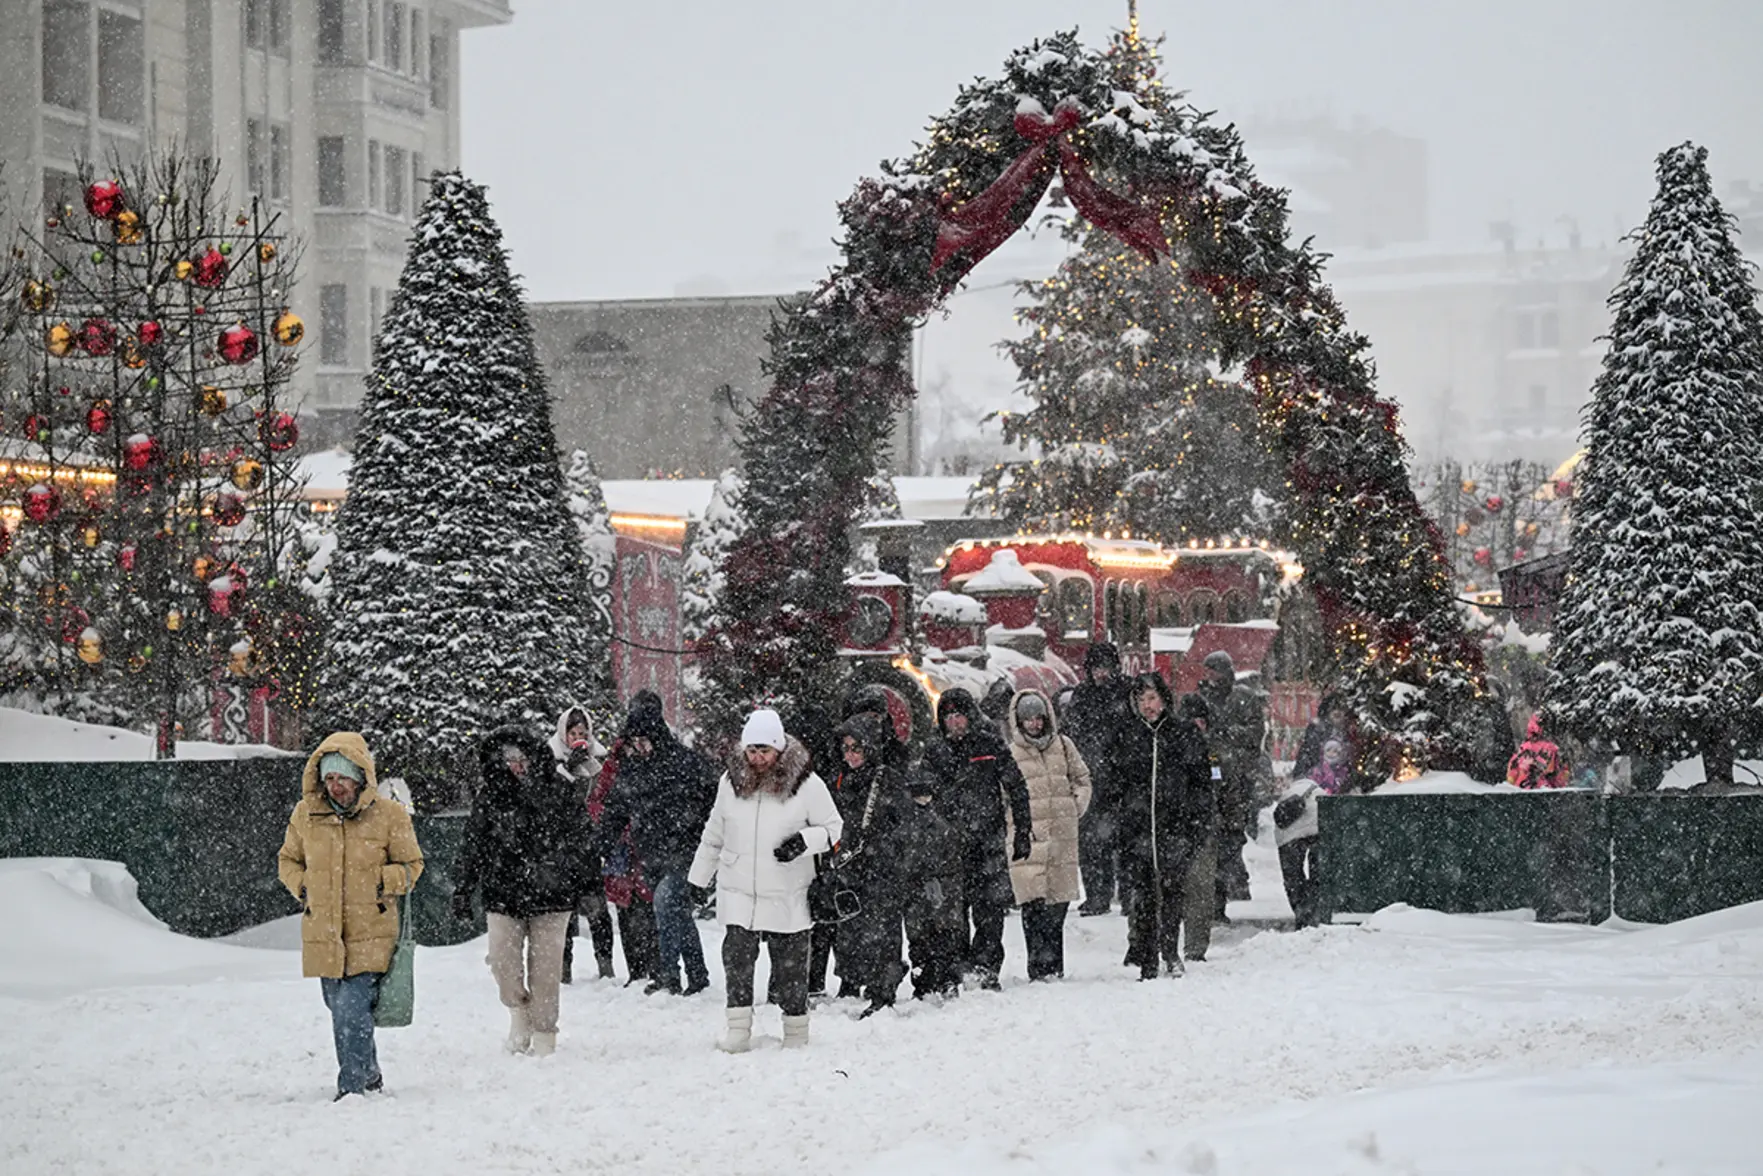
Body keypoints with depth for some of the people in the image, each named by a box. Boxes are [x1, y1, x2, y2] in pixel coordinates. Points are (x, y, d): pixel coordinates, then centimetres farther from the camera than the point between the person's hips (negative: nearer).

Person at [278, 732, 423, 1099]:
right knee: (341, 1012, 13)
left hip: (370, 935, -4)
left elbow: (411, 865, 7)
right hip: (323, 935, 4)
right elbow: (287, 860, 21)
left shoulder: (388, 815, -3)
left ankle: (354, 1087, -11)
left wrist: (384, 882, -10)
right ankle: (369, 1077, 32)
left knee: (352, 1012, -16)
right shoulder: (305, 814, 5)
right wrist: (302, 887, 3)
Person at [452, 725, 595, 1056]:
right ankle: (519, 1010, 20)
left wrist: (586, 884, -2)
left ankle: (544, 1035, 13)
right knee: (503, 960, -7)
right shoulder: (489, 796, 2)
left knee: (544, 966, 1)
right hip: (503, 892, 1)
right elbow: (472, 846, 7)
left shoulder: (559, 791, -1)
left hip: (551, 893, -1)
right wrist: (462, 890, 5)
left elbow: (581, 839, 4)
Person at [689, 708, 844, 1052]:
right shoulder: (732, 781, 4)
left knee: (790, 963, 3)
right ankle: (739, 1029, -6)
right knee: (737, 956, -10)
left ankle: (796, 1029, 17)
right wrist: (696, 880, 19)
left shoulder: (806, 783, -6)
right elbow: (713, 835, 16)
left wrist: (804, 841, -18)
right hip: (738, 891, 2)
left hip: (787, 894, -2)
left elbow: (833, 828, 2)